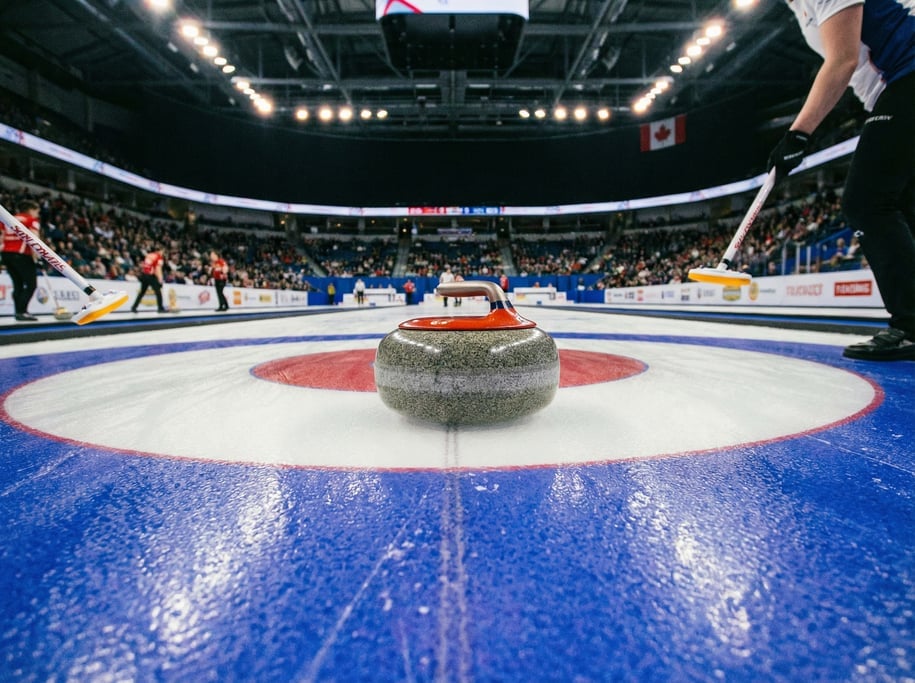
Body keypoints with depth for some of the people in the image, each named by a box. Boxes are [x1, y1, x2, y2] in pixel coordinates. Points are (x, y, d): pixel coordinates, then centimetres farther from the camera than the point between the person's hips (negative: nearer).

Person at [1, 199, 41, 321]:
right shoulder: (32, 220, 2)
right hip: (21, 255, -7)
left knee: (18, 285, 13)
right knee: (31, 285, -3)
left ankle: (19, 312, 12)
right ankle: (21, 311, -12)